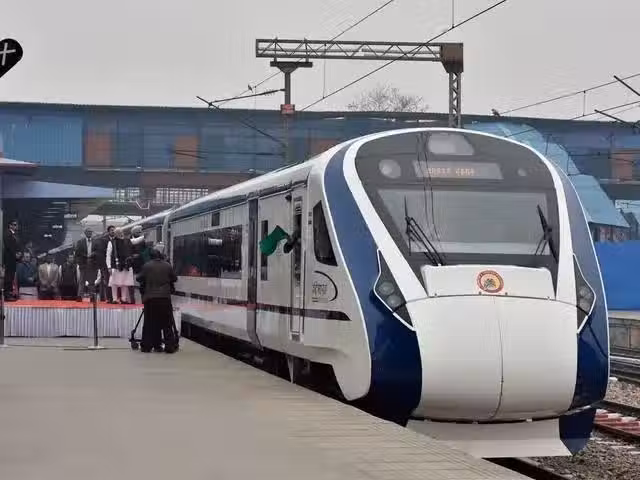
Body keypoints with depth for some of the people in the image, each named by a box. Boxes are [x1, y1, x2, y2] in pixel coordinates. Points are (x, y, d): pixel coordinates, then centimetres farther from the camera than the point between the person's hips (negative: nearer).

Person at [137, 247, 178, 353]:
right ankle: (169, 346, 3)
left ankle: (146, 345, 8)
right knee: (167, 323, 4)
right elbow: (174, 279, 11)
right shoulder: (167, 266, 3)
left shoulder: (146, 266, 0)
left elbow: (139, 279, 6)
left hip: (150, 298, 0)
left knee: (150, 323, 7)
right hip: (165, 297, 0)